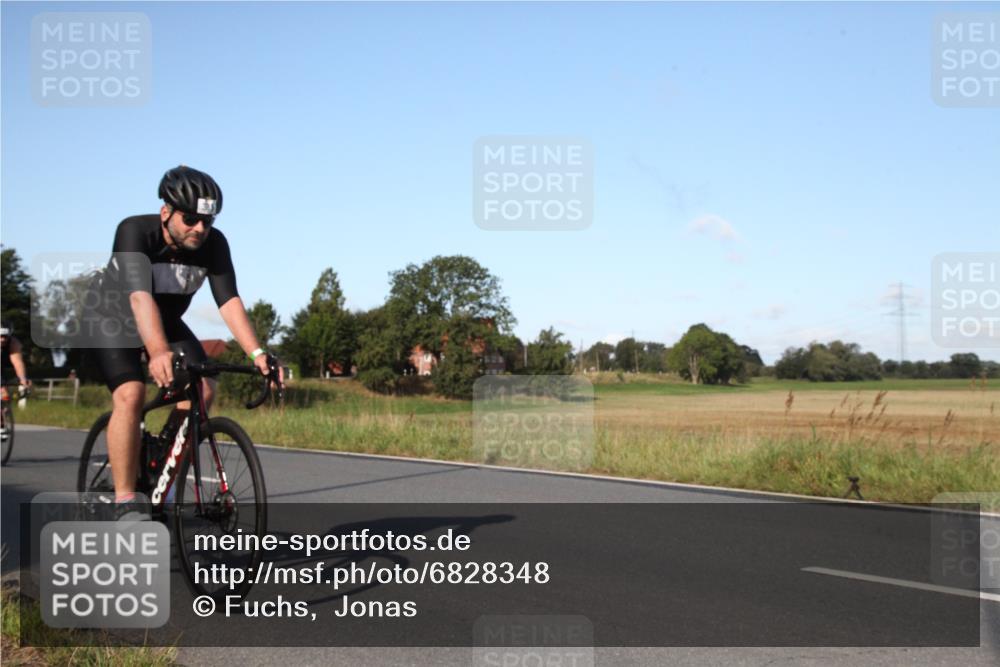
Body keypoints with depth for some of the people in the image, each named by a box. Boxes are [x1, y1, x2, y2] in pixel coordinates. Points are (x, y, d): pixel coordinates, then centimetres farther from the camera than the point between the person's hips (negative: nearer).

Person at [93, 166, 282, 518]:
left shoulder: (214, 243, -21)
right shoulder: (134, 231, -32)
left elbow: (229, 300, -28)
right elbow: (140, 296, -45)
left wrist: (257, 353, -42)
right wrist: (158, 353, -61)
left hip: (168, 322, 4)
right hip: (118, 319, -4)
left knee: (202, 390, -16)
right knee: (131, 394, -26)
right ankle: (125, 502, -17)